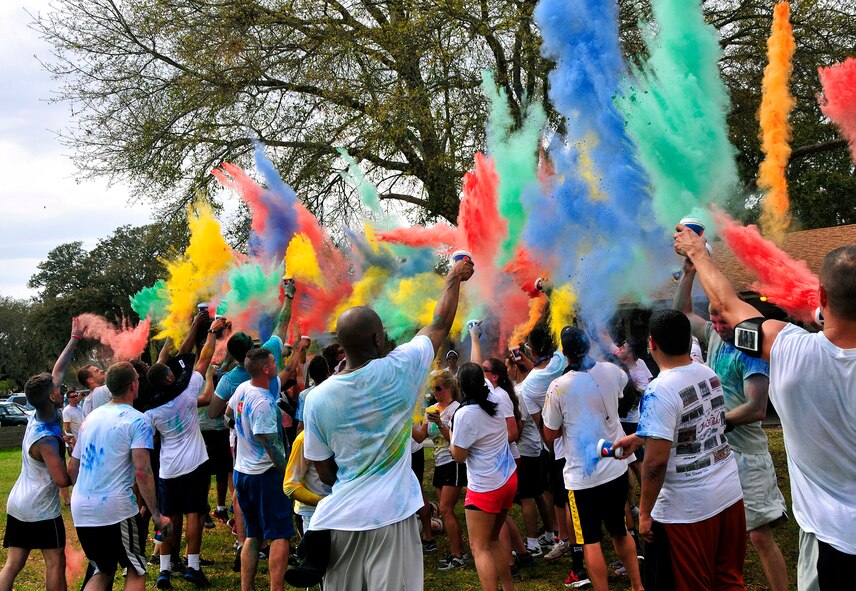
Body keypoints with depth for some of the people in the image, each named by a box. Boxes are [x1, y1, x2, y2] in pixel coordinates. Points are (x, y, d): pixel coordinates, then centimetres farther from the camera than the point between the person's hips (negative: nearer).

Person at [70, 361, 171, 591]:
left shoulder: (91, 418, 14)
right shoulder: (137, 421, -7)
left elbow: (72, 469, 18)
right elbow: (142, 472, -17)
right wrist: (157, 516, -13)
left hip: (81, 511, 6)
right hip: (117, 509, -6)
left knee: (103, 572, 22)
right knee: (136, 571, 12)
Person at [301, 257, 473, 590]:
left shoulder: (317, 398, -4)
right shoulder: (399, 370, -10)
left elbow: (324, 471, 5)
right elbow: (441, 324, 8)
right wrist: (454, 278, 23)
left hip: (339, 517, 3)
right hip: (391, 515, -2)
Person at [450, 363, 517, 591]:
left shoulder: (464, 414, -19)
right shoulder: (494, 399, 1)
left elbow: (459, 455, -12)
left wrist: (451, 435, 4)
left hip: (485, 487, -8)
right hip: (509, 479, 8)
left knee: (480, 547, -3)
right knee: (493, 540, 20)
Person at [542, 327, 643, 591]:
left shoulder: (558, 387, -16)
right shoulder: (611, 371, -4)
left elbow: (550, 434, -5)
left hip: (583, 474, -5)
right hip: (616, 467, 5)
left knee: (591, 541, 5)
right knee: (620, 530, 22)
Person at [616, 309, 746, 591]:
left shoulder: (659, 391, -20)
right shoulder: (709, 374, 3)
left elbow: (656, 460, -22)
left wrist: (644, 512, -11)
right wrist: (637, 437, 29)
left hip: (688, 509, -7)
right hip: (730, 494, 7)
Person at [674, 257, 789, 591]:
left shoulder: (751, 351, -14)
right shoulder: (715, 337, 7)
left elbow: (757, 409, -21)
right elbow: (682, 313, 24)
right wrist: (689, 273, 14)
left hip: (744, 453, -7)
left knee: (760, 536, -8)